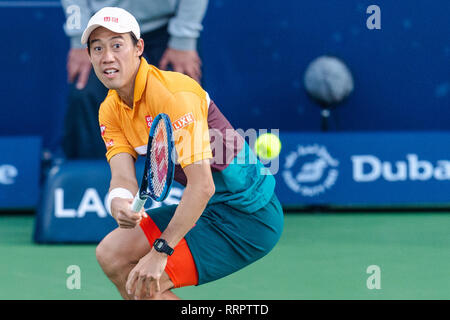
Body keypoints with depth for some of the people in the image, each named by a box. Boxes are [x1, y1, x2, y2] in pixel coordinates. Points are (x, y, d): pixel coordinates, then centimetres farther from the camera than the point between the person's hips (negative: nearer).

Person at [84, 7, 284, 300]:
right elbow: (124, 178, -8)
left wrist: (161, 251, -32)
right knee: (111, 254, 7)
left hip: (247, 215, -9)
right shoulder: (111, 111, 3)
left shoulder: (174, 94, -24)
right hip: (209, 209, 9)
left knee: (143, 284, -16)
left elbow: (202, 185, -29)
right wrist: (120, 205, -33)